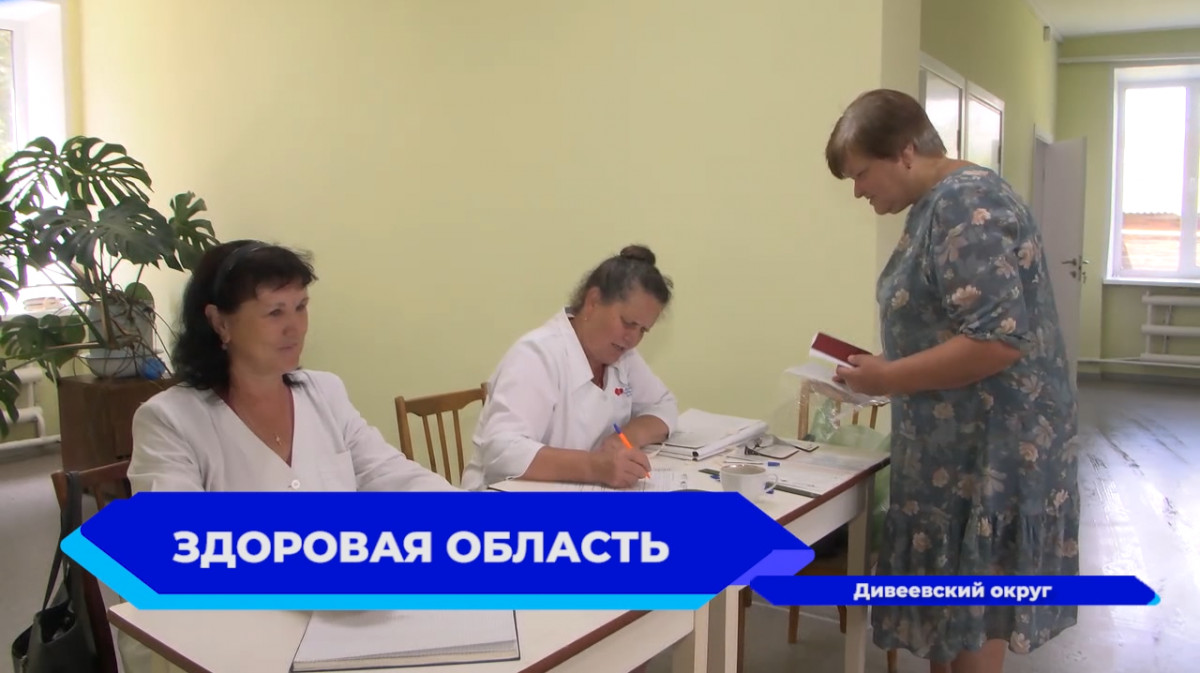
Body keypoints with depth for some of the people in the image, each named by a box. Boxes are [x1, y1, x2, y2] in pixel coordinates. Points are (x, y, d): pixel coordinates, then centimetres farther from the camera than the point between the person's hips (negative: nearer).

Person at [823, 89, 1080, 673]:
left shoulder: (968, 205, -20)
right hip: (957, 444, 9)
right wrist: (885, 368, 6)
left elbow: (997, 341, -27)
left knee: (972, 615, 5)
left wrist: (890, 378, -18)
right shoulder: (937, 205, 11)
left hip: (991, 448, -9)